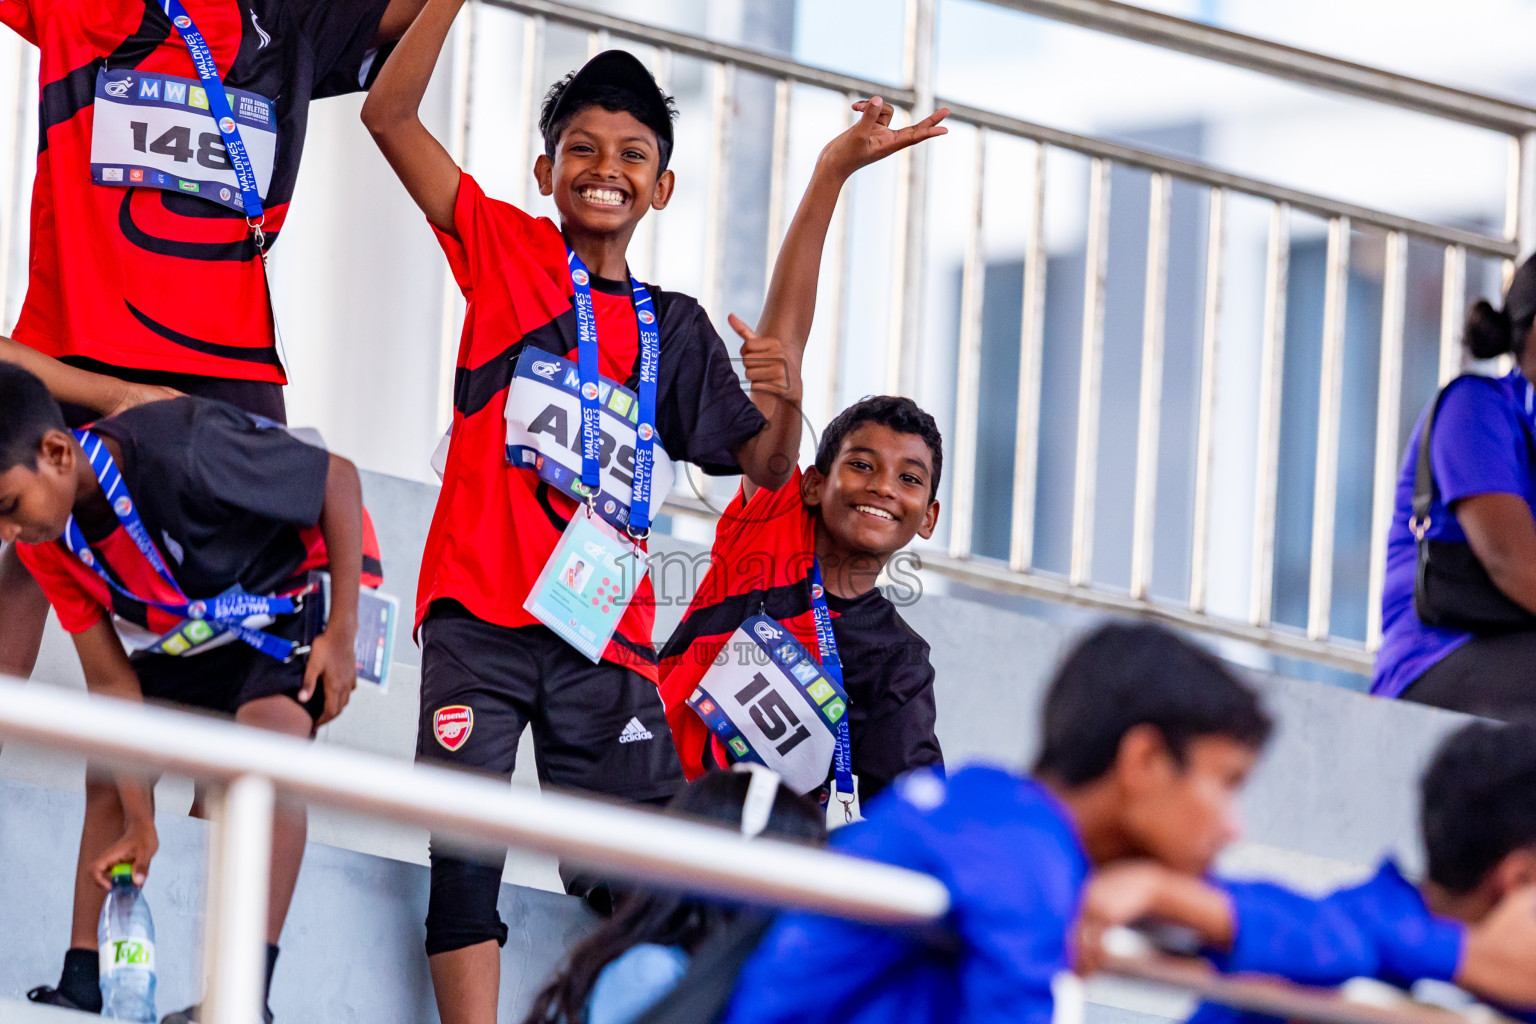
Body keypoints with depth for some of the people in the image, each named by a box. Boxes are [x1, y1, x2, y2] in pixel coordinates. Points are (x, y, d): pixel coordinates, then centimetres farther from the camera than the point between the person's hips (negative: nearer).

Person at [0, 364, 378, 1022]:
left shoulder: (180, 454, -39)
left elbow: (339, 480, -27)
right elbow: (111, 681, -10)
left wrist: (342, 634, -25)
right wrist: (141, 825, -13)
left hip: (296, 603, -7)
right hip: (184, 637, 7)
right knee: (107, 771, 1)